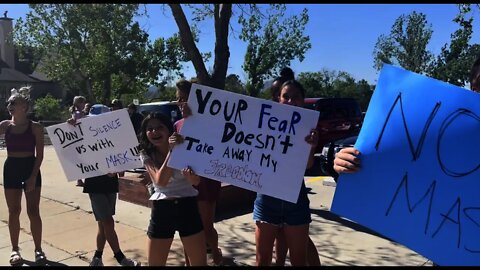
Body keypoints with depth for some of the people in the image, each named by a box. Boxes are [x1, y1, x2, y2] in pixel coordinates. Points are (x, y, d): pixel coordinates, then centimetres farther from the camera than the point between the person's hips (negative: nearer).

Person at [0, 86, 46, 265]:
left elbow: (39, 155, -7)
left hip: (31, 169, -2)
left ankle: (38, 249, 14)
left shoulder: (36, 127, -5)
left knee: (33, 211, 1)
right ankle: (15, 249, 22)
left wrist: (33, 176, -13)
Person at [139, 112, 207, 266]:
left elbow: (196, 182, -10)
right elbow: (160, 181, -19)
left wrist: (189, 175, -33)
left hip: (187, 207, 0)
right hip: (161, 210, 1)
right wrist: (171, 151, -26)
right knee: (154, 263, 10)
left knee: (199, 262, 7)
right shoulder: (146, 154, -3)